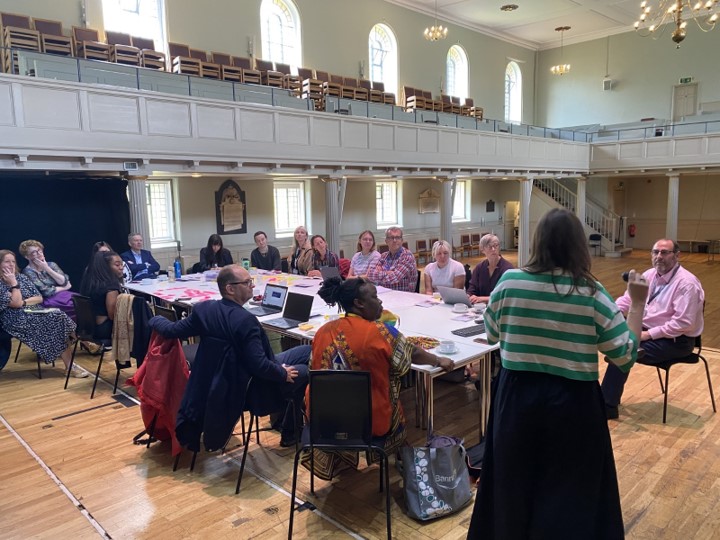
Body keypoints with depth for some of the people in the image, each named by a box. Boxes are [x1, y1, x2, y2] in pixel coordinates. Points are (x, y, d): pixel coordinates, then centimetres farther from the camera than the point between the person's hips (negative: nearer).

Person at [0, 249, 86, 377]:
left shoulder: (22, 277, 14)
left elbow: (40, 298, 9)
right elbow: (16, 303, -18)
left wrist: (24, 302, -7)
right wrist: (14, 283, -12)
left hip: (34, 313, 6)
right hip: (17, 320, -6)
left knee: (58, 315, -23)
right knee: (56, 318, -24)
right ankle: (70, 365, -20)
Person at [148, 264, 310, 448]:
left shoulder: (204, 309, -9)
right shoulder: (245, 320, -31)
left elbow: (173, 330, 2)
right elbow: (259, 366, -30)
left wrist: (154, 319, 23)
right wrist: (283, 374, -11)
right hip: (249, 389, -8)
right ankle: (290, 434, 22)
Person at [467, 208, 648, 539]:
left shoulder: (509, 282, -10)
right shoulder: (592, 294, -12)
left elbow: (491, 335, 4)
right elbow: (626, 356, -6)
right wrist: (637, 304, 1)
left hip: (517, 395, 2)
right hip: (573, 403, -1)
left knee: (514, 480, 22)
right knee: (571, 486, 18)